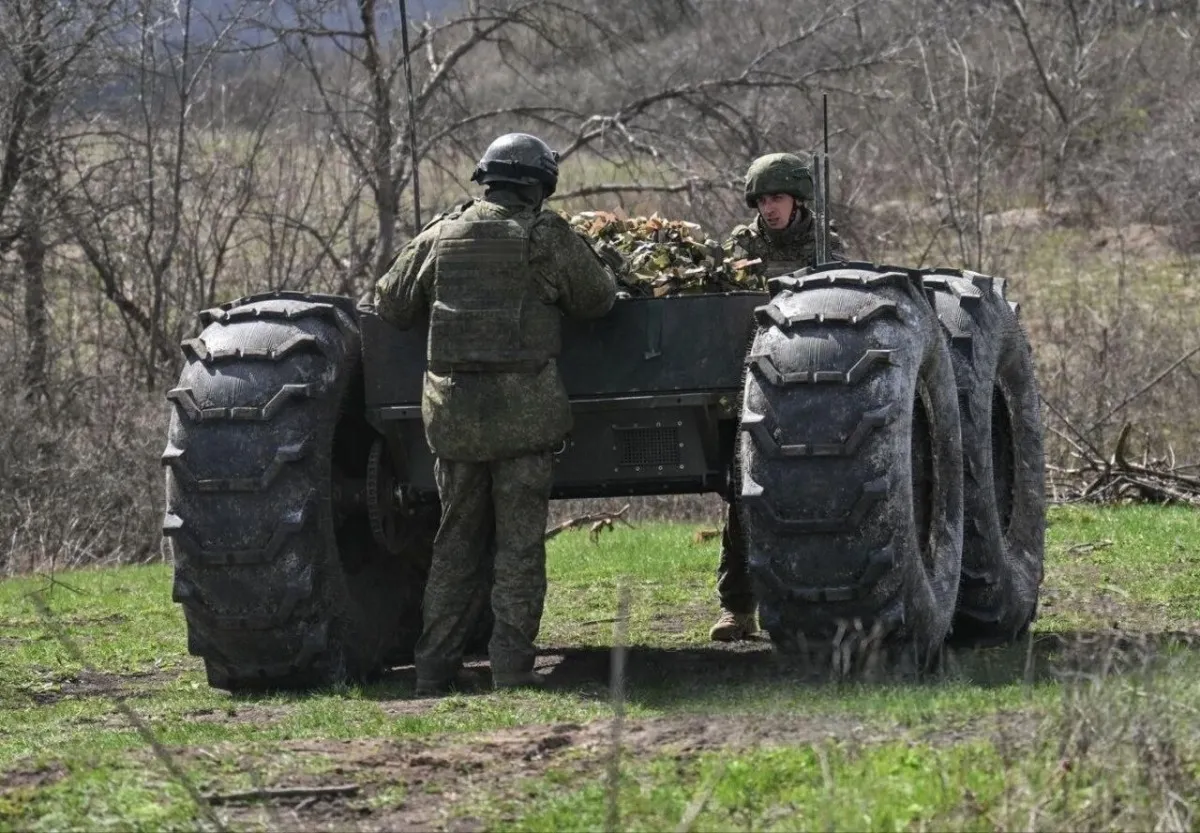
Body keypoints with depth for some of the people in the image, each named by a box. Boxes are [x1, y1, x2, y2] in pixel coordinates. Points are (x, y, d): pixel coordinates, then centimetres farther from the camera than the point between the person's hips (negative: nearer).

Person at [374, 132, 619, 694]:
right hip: (525, 410, -3)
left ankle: (436, 666, 9)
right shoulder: (548, 238, -3)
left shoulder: (440, 237, 7)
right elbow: (598, 299, 7)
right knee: (520, 542, 2)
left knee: (457, 540, 12)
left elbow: (390, 304, 16)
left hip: (452, 410, 3)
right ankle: (511, 666, -4)